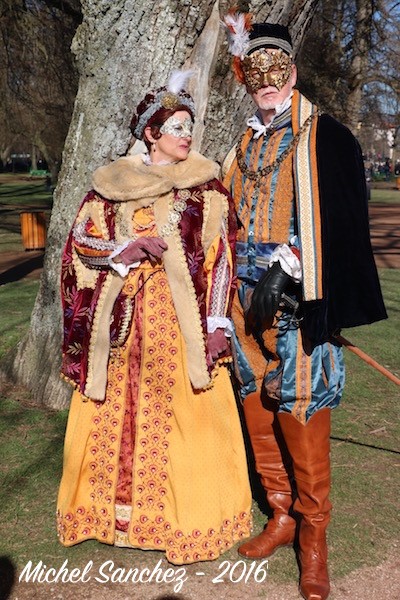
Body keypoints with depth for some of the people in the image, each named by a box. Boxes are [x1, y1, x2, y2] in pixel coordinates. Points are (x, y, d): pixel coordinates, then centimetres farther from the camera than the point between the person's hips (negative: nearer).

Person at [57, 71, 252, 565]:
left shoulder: (204, 185, 3)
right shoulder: (112, 182, 8)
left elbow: (221, 255, 0)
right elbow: (79, 241, 7)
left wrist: (217, 321, -8)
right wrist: (122, 249, -12)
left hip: (180, 316, -2)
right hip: (120, 316, 2)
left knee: (180, 412, -1)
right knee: (118, 414, 7)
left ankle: (185, 517, 13)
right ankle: (117, 505, 24)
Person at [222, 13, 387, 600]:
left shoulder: (324, 138, -2)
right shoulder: (248, 145, 16)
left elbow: (332, 220, -10)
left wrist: (286, 267, -17)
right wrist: (242, 284, 11)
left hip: (296, 294, -6)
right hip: (252, 294, 6)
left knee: (301, 409, -4)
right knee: (259, 406, 10)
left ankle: (314, 534, 12)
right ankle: (281, 514, 26)